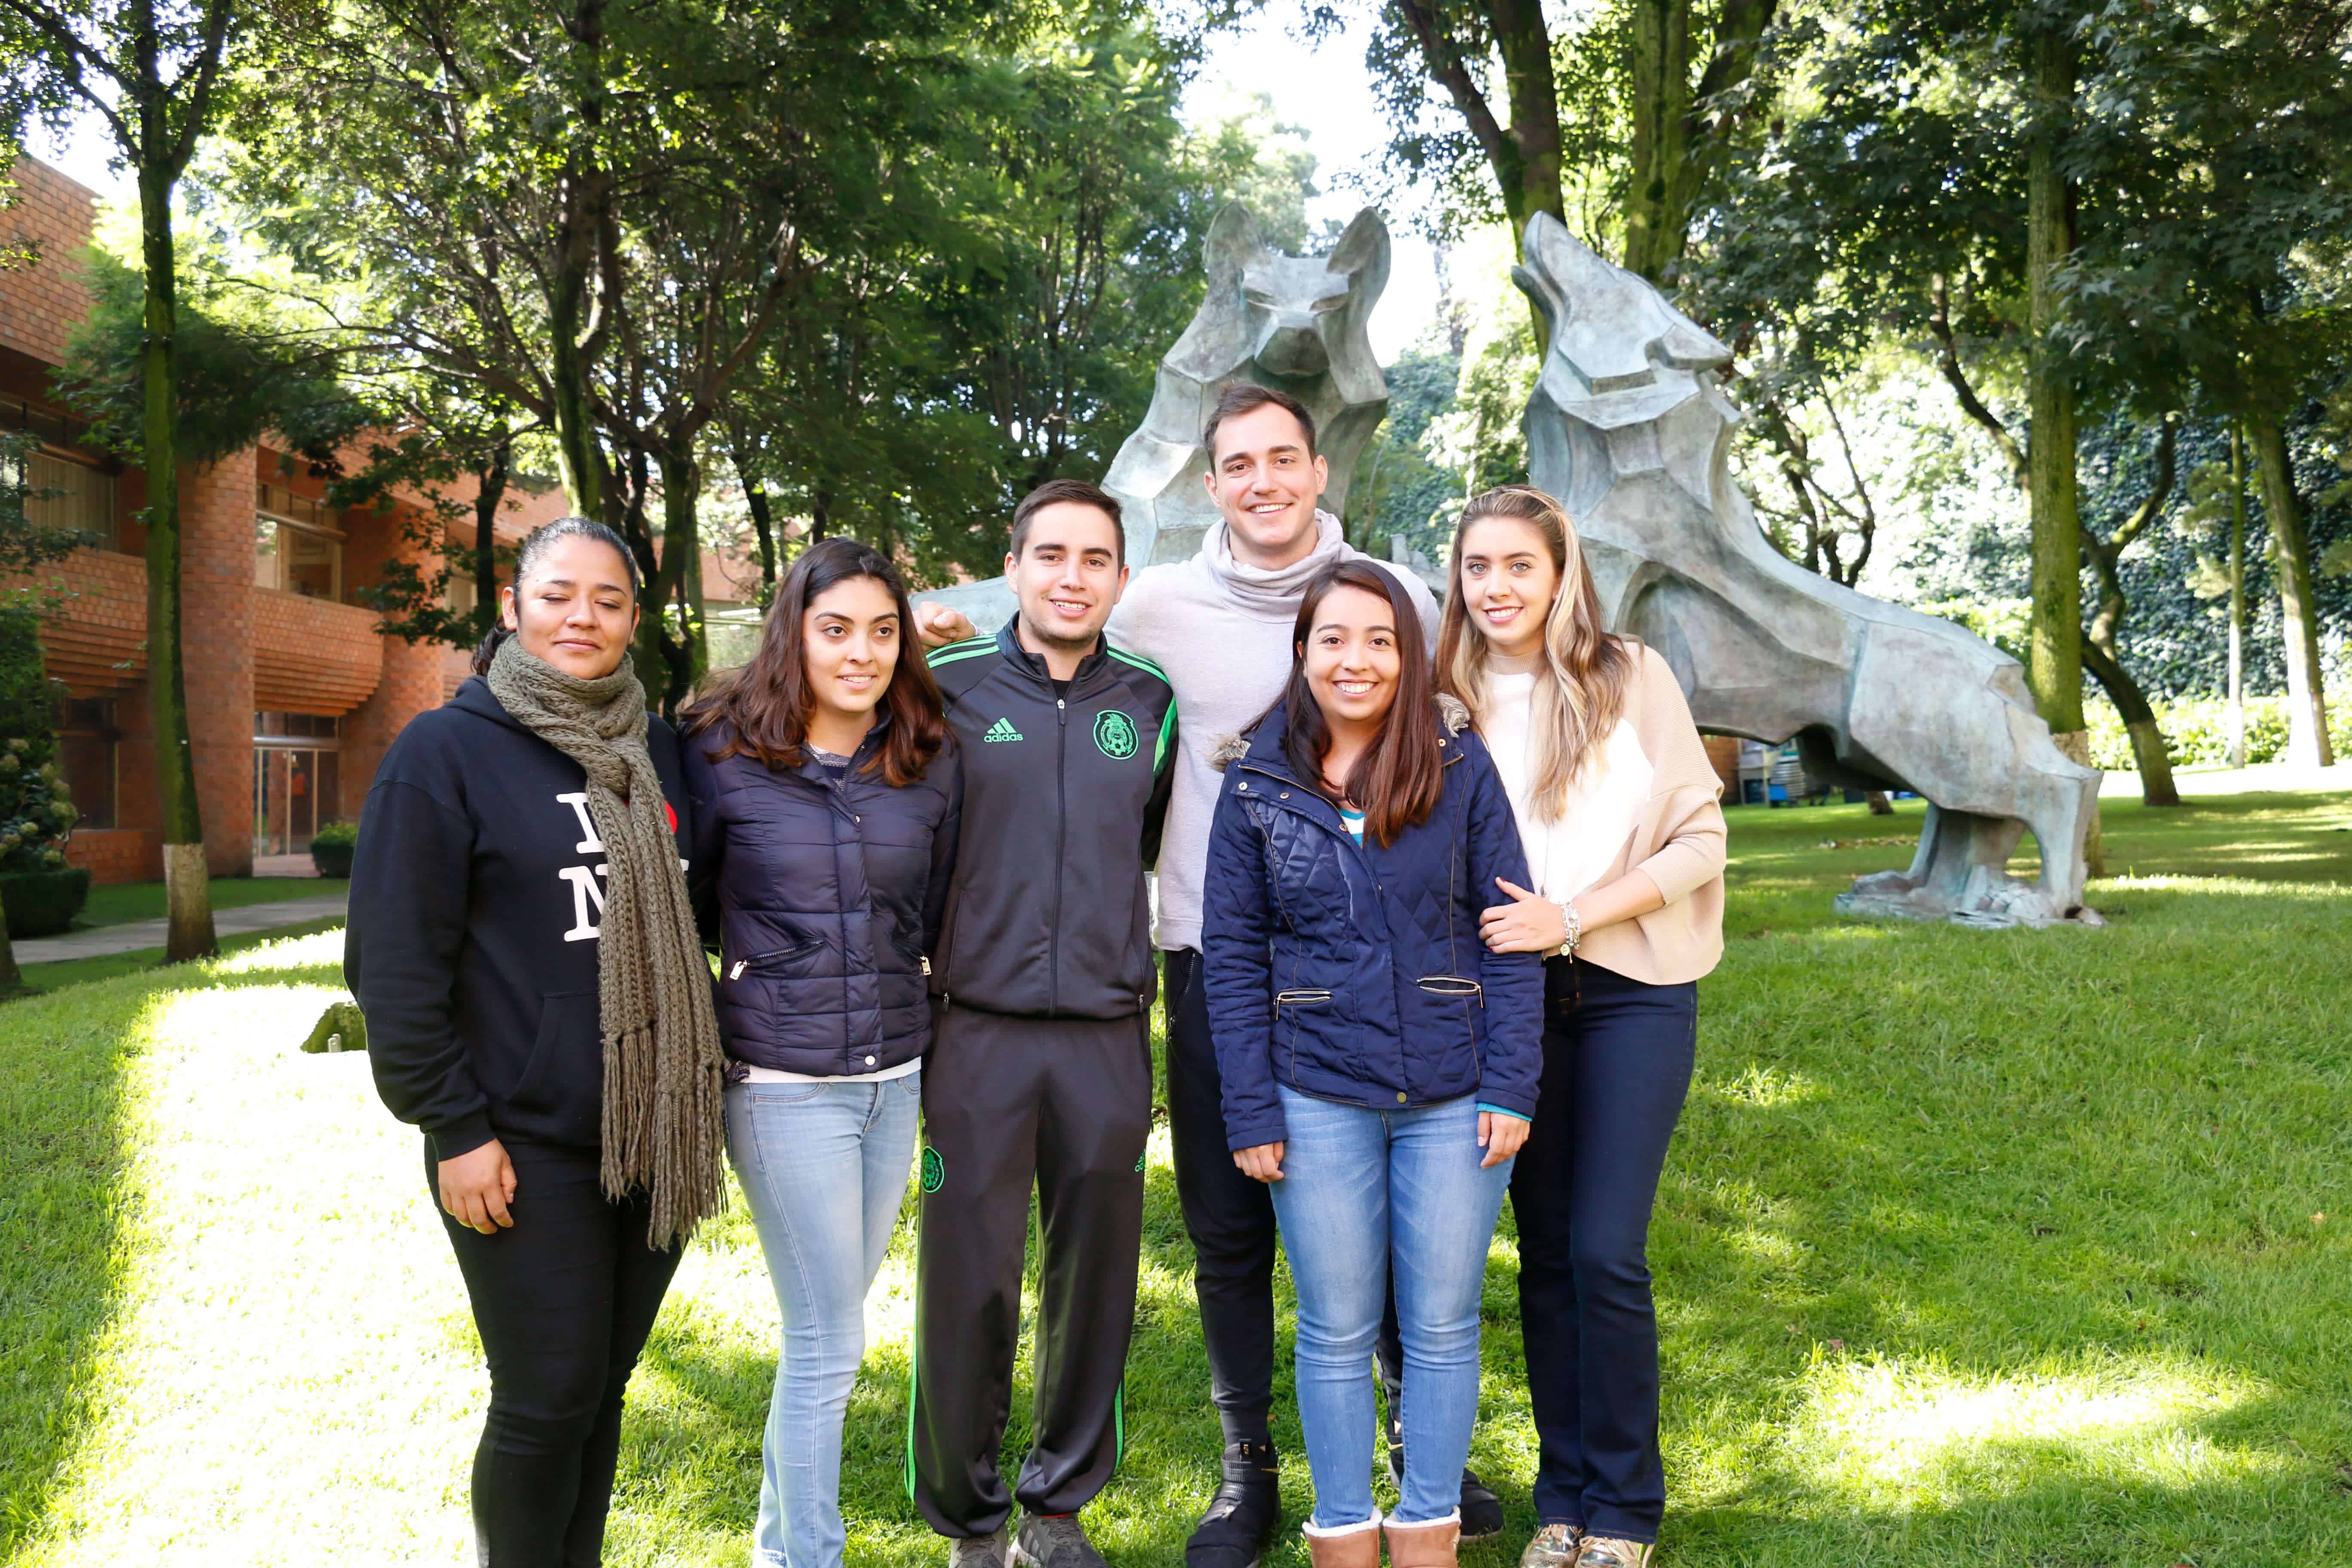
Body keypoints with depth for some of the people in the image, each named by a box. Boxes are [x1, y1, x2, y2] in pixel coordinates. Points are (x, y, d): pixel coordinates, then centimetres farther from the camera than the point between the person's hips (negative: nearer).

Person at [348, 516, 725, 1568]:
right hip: (525, 1145, -5)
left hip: (653, 1132, 5)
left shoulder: (656, 750, 8)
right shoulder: (445, 751, -7)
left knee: (605, 1383, 14)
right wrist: (455, 1127, -12)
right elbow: (394, 962, -9)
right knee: (546, 1399, 0)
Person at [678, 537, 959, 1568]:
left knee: (829, 1326, 15)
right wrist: (709, 1037, 3)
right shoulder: (723, 755, -7)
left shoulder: (929, 759, 3)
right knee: (829, 1343, 0)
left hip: (897, 1075, 4)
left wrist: (934, 1034, 10)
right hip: (785, 1083, -4)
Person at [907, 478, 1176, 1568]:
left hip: (1109, 1037, 3)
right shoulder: (949, 688, -1)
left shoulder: (1149, 702, 7)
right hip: (979, 1032, -2)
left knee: (1096, 1278, 10)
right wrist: (916, 998, 4)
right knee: (968, 1284, 2)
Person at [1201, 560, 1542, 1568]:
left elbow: (1510, 932, 0)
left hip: (1453, 1096, 0)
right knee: (1337, 1331, 9)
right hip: (1319, 1098, 0)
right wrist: (1251, 1111, -3)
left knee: (1442, 1327, 9)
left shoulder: (1460, 768, -1)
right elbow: (1232, 955, 2)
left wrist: (1511, 1088, -5)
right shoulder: (1257, 783, 1)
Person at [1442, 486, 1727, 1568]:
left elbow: (1699, 840, -6)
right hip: (1516, 995, 3)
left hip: (1632, 991, -3)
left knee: (1606, 1252, -7)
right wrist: (1498, 931, -6)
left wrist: (1571, 917, -15)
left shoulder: (1632, 677, -5)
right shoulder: (1453, 700, 4)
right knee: (1544, 1252, 8)